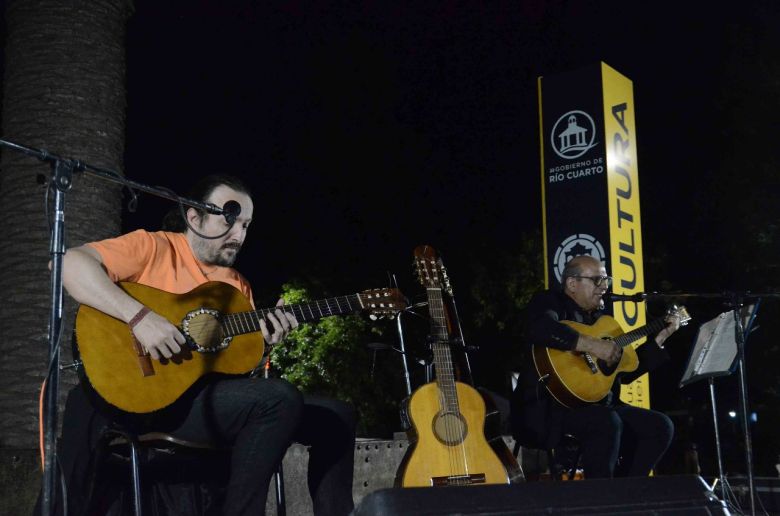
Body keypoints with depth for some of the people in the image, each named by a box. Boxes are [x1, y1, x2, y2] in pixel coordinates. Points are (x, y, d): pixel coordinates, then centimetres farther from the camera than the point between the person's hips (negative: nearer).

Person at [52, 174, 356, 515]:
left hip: (217, 397, 8)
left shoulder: (238, 287, 18)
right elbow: (69, 263, -17)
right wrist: (140, 316, -27)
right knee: (281, 398, -29)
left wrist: (263, 343, -4)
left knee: (337, 415, 1)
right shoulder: (153, 247, -2)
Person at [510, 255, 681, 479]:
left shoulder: (599, 316, 19)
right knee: (607, 423, -32)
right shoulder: (550, 301, -2)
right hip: (550, 406, -8)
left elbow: (625, 372, 22)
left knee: (660, 426, -3)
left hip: (600, 404, 8)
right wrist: (592, 345, -29)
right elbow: (539, 329, -29)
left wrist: (658, 340, 17)